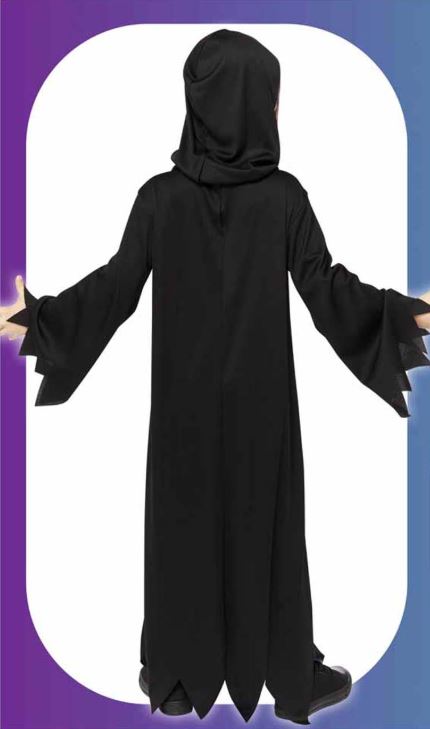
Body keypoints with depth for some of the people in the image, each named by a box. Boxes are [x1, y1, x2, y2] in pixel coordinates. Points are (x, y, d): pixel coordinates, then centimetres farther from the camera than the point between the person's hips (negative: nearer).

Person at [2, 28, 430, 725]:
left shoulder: (160, 195, -7)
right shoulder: (285, 195, -9)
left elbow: (115, 287, -6)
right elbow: (327, 287, -8)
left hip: (186, 397, 1)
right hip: (262, 398, -1)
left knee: (183, 522, 15)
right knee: (267, 524, 13)